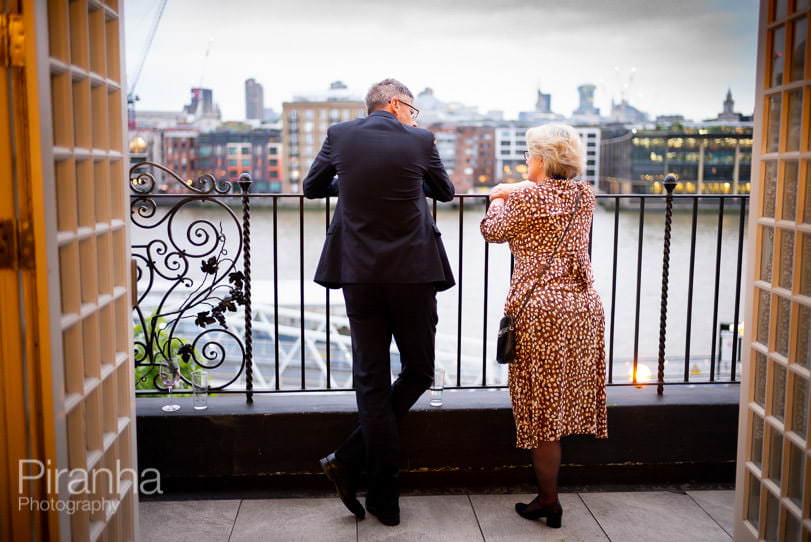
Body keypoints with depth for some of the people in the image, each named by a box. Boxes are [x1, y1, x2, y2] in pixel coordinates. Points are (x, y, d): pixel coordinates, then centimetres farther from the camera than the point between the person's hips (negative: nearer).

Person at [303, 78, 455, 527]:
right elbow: (445, 192, 14)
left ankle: (385, 498, 10)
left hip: (359, 274, 2)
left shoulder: (340, 135, 3)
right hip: (412, 274, -2)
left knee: (371, 384, 8)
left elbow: (312, 187, 17)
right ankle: (349, 460, 7)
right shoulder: (419, 140, -2)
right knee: (418, 372, 15)